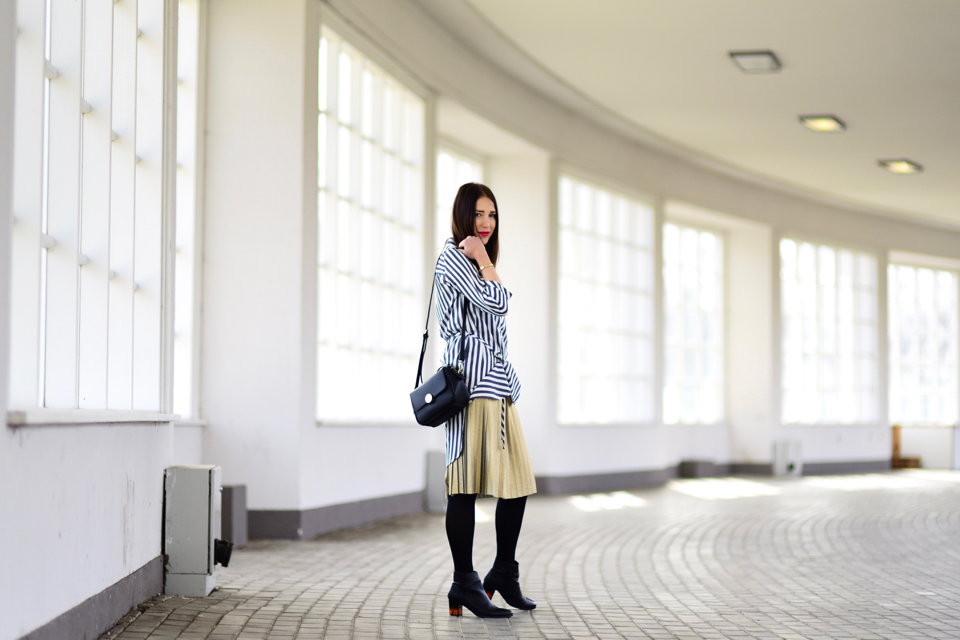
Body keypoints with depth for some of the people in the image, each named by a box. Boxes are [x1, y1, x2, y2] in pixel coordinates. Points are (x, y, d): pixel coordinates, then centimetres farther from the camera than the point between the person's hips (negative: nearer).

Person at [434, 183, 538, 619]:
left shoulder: (475, 262, 26)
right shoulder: (454, 256, -3)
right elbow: (495, 302, -13)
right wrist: (484, 259, -4)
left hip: (497, 383, 10)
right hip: (471, 381, -10)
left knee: (518, 481, 8)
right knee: (467, 483, -8)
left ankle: (504, 574, 20)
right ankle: (464, 584, -4)